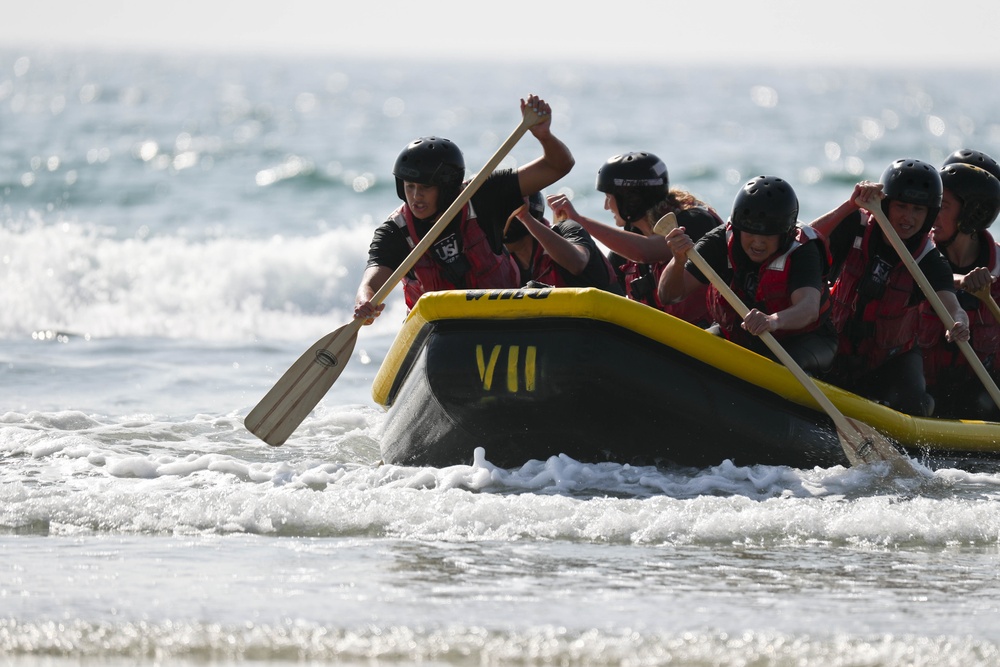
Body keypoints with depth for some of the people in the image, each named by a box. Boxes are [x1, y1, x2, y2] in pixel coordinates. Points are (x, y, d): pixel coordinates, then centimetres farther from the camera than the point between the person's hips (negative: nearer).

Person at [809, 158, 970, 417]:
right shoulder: (857, 229, -10)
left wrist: (959, 325, -54)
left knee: (910, 404, -25)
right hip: (840, 351, 1)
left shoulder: (929, 261, -13)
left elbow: (952, 308, -28)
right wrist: (852, 205, -40)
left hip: (892, 360, -1)